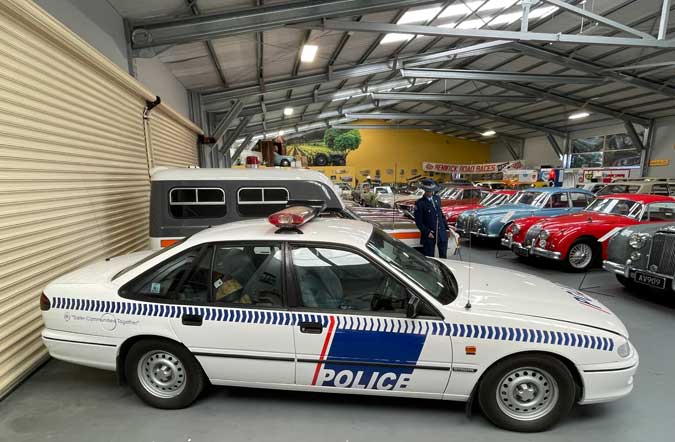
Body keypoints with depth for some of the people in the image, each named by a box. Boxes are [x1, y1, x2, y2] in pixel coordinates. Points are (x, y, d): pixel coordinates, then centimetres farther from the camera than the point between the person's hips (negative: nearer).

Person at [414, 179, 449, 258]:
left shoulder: (437, 198, 8)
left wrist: (446, 226, 12)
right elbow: (418, 221, -9)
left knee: (443, 256, 14)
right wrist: (427, 232, -14)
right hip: (429, 235, -5)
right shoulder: (419, 203, -10)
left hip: (442, 233, 5)